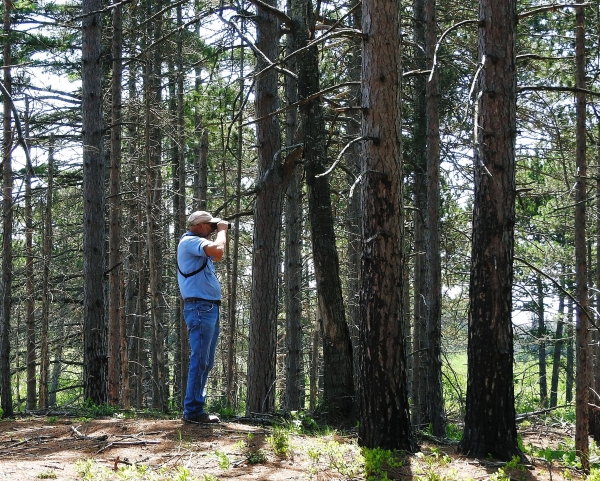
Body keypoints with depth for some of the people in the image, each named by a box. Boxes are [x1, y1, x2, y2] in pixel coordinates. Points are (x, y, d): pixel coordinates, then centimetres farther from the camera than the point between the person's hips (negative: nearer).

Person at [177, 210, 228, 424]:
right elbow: (217, 250, -27)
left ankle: (195, 408, 17)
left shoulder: (196, 244, 21)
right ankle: (193, 410, -8)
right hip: (200, 307, -11)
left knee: (206, 362, 13)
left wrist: (220, 232, 19)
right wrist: (222, 230, -11)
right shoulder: (190, 241, -11)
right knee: (199, 361, -10)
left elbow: (217, 255, 30)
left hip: (209, 308, 11)